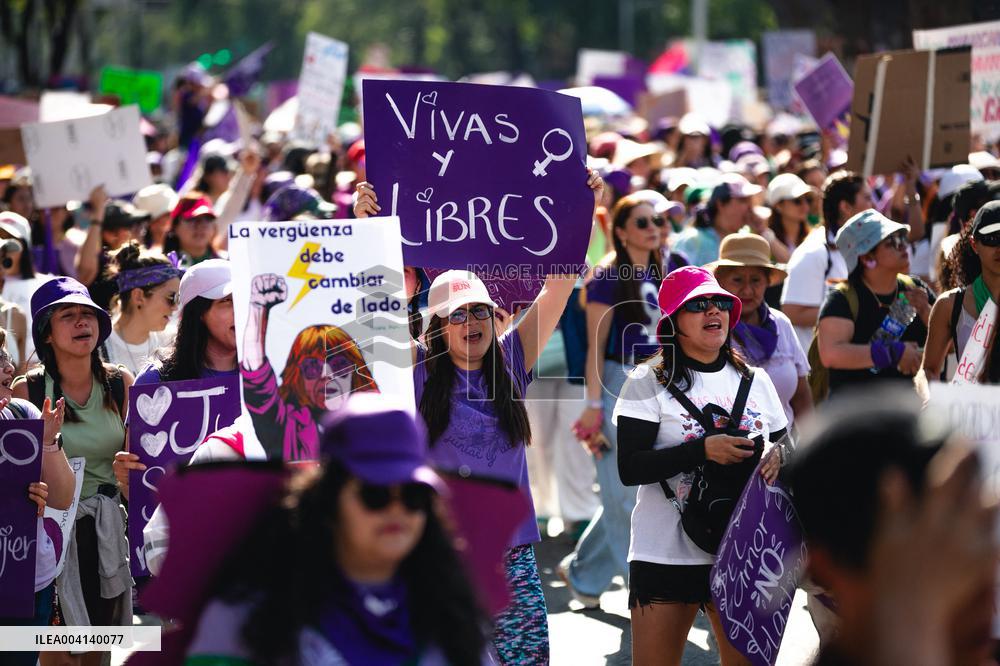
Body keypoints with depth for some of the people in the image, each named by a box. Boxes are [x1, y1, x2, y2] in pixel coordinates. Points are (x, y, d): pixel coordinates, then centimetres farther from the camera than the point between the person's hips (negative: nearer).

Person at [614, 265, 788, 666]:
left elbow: (783, 446, 20)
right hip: (667, 554, -3)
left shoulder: (755, 381, 10)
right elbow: (630, 468, -12)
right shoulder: (649, 382, -3)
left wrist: (778, 457, -5)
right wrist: (704, 450, -22)